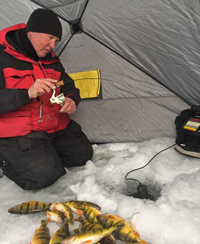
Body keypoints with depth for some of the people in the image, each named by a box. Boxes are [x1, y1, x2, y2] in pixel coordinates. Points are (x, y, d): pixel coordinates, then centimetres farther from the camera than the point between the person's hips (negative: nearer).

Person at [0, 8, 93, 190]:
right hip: (18, 133, -7)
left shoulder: (51, 59, 8)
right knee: (45, 174, -20)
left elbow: (69, 86, 15)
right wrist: (27, 94, -36)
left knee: (83, 154, 3)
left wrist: (71, 100, -9)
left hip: (56, 127, 7)